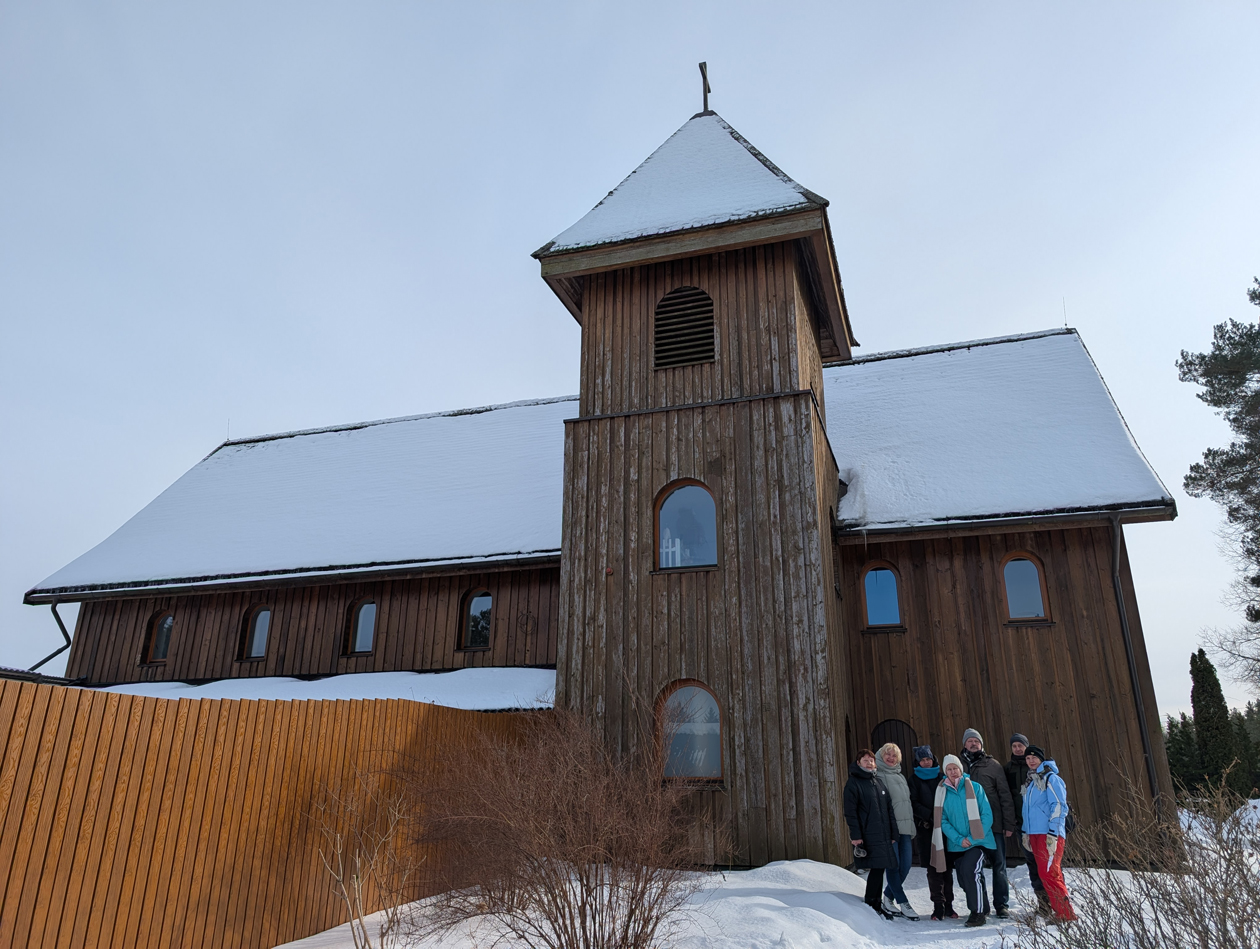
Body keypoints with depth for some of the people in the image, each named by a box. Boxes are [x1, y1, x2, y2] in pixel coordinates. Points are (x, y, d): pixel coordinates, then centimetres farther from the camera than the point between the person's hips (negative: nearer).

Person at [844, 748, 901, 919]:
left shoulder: (879, 782, 16)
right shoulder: (853, 783, -5)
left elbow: (889, 808, 20)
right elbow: (850, 812, -9)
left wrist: (893, 832, 16)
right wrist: (855, 835, -14)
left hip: (883, 835, 6)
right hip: (867, 836, -6)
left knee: (879, 869, 8)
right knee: (877, 868, -8)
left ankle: (876, 904, 19)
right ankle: (871, 904, 4)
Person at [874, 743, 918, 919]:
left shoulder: (901, 777, 20)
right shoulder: (877, 776, -2)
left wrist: (912, 826, 19)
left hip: (905, 827, 7)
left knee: (906, 865, 2)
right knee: (894, 865, -6)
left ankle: (888, 897, 16)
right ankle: (903, 903, 1)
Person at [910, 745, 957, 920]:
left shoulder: (941, 777, 11)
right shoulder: (915, 780, 7)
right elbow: (914, 804, -1)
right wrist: (930, 815, -14)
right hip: (927, 829, -1)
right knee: (933, 867, -3)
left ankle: (948, 905, 8)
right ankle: (938, 906, 2)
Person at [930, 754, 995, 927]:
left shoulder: (975, 787, -5)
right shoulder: (942, 792, 2)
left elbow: (987, 815, -6)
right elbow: (943, 821, 1)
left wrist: (974, 838, -14)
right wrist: (959, 839, -13)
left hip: (977, 842, -4)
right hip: (956, 844, 4)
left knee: (970, 871, -21)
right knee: (963, 880, 7)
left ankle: (979, 911, -6)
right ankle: (981, 909, 30)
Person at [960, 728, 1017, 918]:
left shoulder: (993, 765, 2)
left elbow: (1005, 796, 1)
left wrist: (1009, 824, -4)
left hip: (994, 825, -1)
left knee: (999, 866, 1)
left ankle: (1001, 905, 12)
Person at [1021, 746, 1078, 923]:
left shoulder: (1051, 778, -6)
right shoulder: (1030, 782, 18)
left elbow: (1058, 807, -13)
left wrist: (1052, 834, -18)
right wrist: (1025, 832, 20)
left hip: (1050, 834, -8)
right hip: (1035, 834, 8)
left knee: (1048, 874, -12)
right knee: (1047, 874, 7)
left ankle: (1065, 913, -4)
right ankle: (1062, 912, 14)